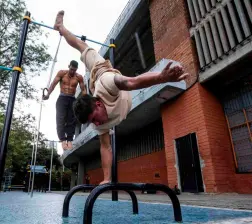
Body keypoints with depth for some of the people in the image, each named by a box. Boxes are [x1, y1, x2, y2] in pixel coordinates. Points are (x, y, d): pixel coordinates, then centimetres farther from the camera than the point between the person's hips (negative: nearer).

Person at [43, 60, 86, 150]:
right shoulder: (61, 73, 0)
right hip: (62, 98, -1)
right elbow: (53, 84, -3)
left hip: (72, 99, 1)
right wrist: (48, 94, -14)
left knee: (71, 120, -3)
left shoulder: (79, 77, 1)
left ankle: (69, 140, -4)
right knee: (61, 119, -14)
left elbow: (83, 89, 2)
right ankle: (63, 140, -20)